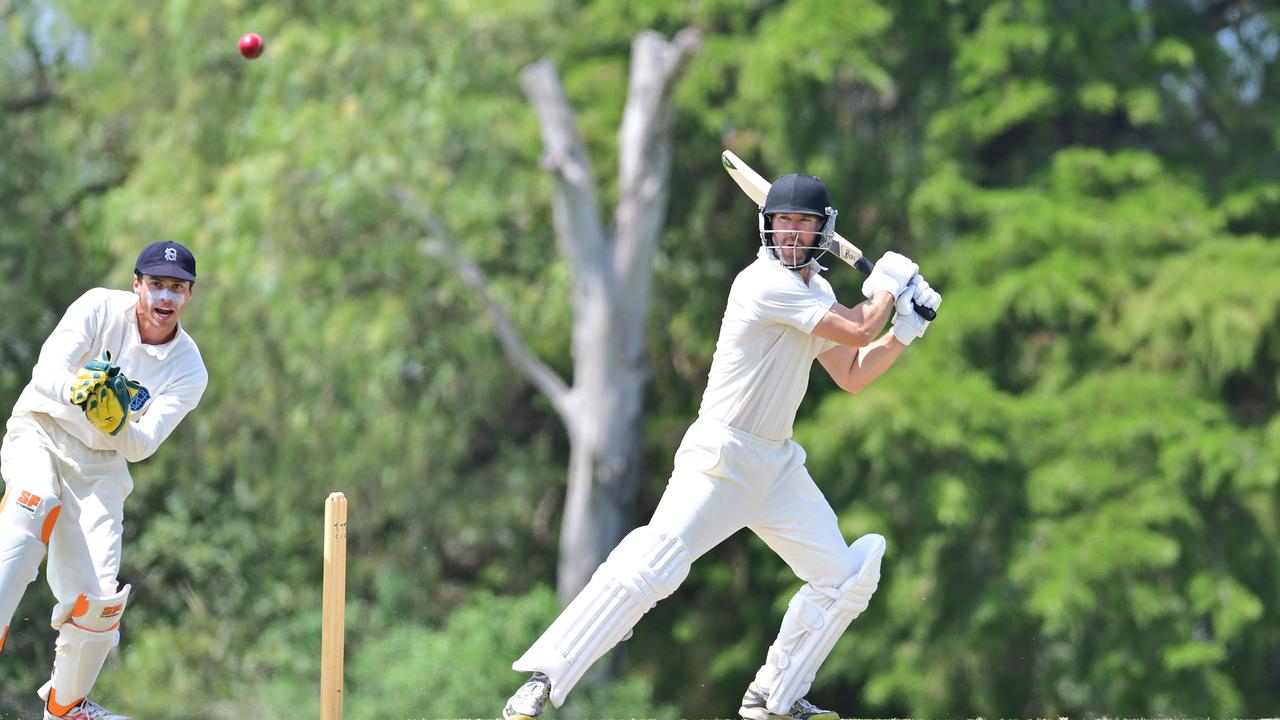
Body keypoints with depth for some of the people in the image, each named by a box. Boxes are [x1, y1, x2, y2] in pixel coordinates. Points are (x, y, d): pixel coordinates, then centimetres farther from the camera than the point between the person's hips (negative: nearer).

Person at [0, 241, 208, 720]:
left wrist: (117, 422, -36)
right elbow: (45, 374, -21)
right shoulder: (101, 308, -10)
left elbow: (140, 447, -15)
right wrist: (78, 388, -43)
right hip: (41, 433, -3)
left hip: (100, 466, 3)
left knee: (97, 598, -6)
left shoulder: (188, 370, -5)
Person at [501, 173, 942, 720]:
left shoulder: (816, 293, 12)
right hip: (722, 458, -9)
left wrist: (905, 331, 7)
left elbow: (852, 375, 19)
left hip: (778, 466, 9)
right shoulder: (766, 284, -17)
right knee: (650, 566, -23)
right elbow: (858, 331, -16)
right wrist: (887, 286, 3)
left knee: (847, 576, 7)